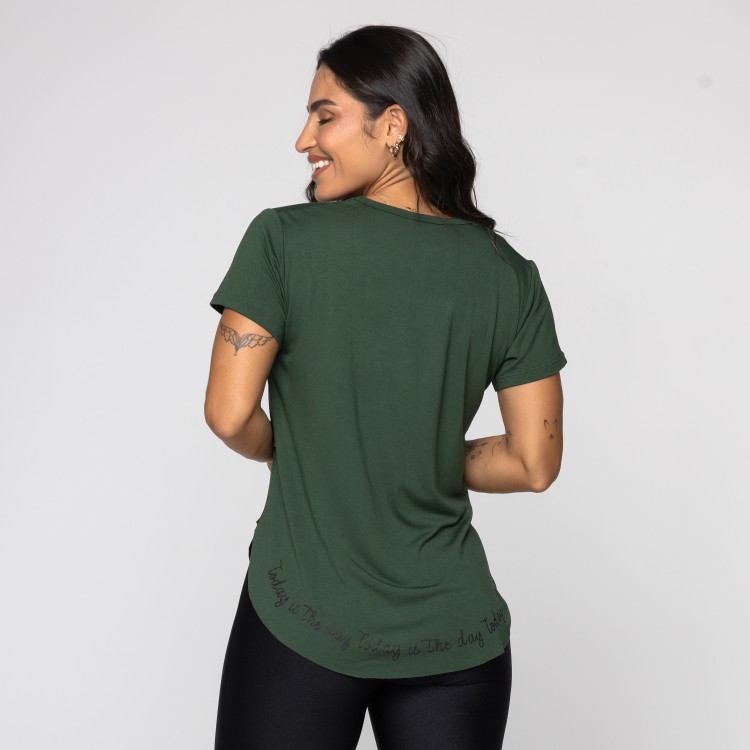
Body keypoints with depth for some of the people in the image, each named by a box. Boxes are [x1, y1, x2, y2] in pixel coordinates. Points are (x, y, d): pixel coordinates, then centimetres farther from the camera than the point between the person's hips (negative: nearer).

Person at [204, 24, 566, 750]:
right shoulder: (509, 275, -3)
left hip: (300, 625, -2)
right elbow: (534, 464, -1)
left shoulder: (282, 239, -10)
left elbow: (230, 415, -10)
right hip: (455, 636, 3)